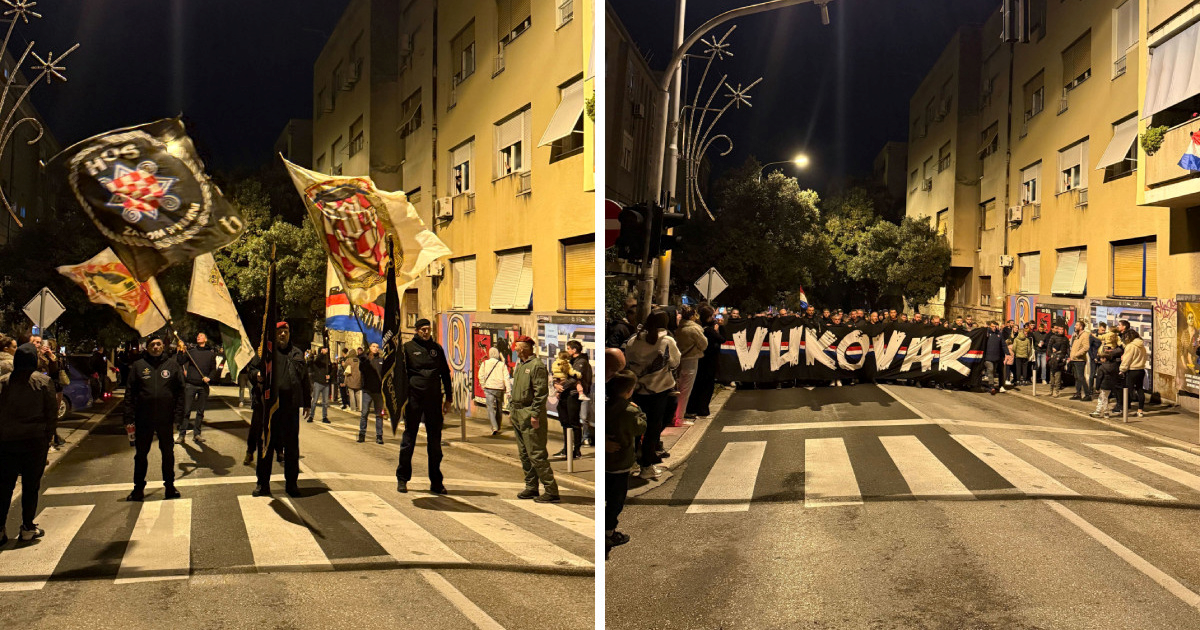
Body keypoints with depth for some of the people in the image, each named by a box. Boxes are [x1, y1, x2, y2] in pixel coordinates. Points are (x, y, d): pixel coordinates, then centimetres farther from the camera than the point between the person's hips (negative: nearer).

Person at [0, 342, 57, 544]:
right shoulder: (43, 382, -6)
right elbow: (52, 414, -5)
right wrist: (48, 438, 4)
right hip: (35, 440, -2)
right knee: (31, 485, 6)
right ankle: (27, 528, 10)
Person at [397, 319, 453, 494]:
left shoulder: (437, 348, 12)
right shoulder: (408, 347, 3)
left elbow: (445, 374, 15)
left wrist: (448, 398, 10)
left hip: (434, 399, 3)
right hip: (414, 399, -3)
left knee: (435, 440, 6)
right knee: (409, 438, 5)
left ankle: (436, 481, 13)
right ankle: (402, 478, 16)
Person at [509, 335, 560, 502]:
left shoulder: (537, 365, -13)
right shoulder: (519, 366, 16)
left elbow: (541, 392, -17)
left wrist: (535, 414, -21)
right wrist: (511, 410, 19)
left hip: (530, 416, -10)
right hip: (518, 416, 10)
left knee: (536, 454, -9)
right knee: (524, 454, 13)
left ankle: (551, 491, -5)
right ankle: (531, 488, 22)